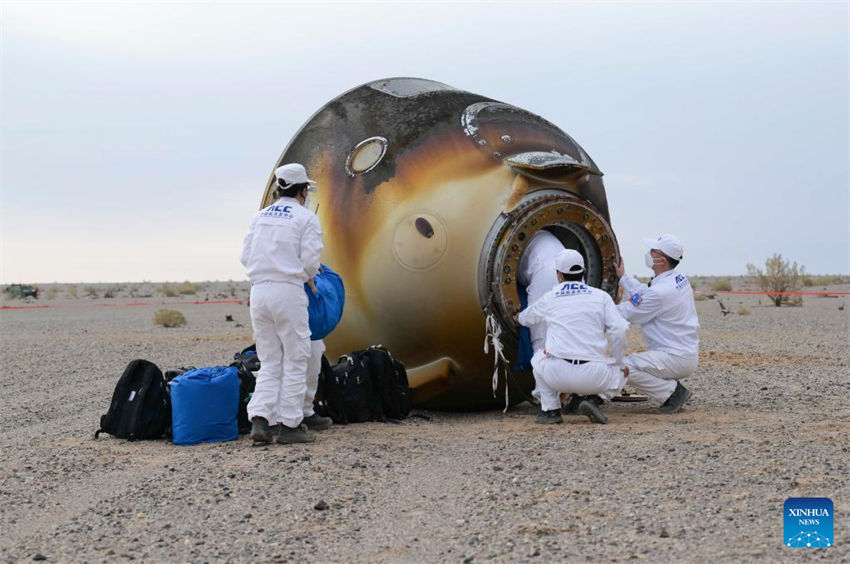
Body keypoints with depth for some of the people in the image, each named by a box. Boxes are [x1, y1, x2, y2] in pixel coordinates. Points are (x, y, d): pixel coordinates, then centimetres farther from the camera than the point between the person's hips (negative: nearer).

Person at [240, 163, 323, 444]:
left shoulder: (260, 216, 15)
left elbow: (246, 257, 11)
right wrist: (309, 275, 15)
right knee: (295, 360, 4)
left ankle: (259, 420, -2)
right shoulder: (306, 218, 0)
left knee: (270, 361, 11)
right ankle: (289, 424, 3)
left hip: (259, 291, 5)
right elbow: (309, 261, -7)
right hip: (288, 292, -5)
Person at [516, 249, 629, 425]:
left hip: (558, 375, 1)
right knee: (621, 371, 30)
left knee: (538, 358, 34)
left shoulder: (549, 298, 16)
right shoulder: (600, 296, 11)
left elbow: (524, 318, 37)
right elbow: (619, 331, 0)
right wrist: (618, 364, 15)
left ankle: (550, 410, 20)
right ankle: (591, 403, 5)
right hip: (593, 379, -1)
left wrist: (517, 317, 62)